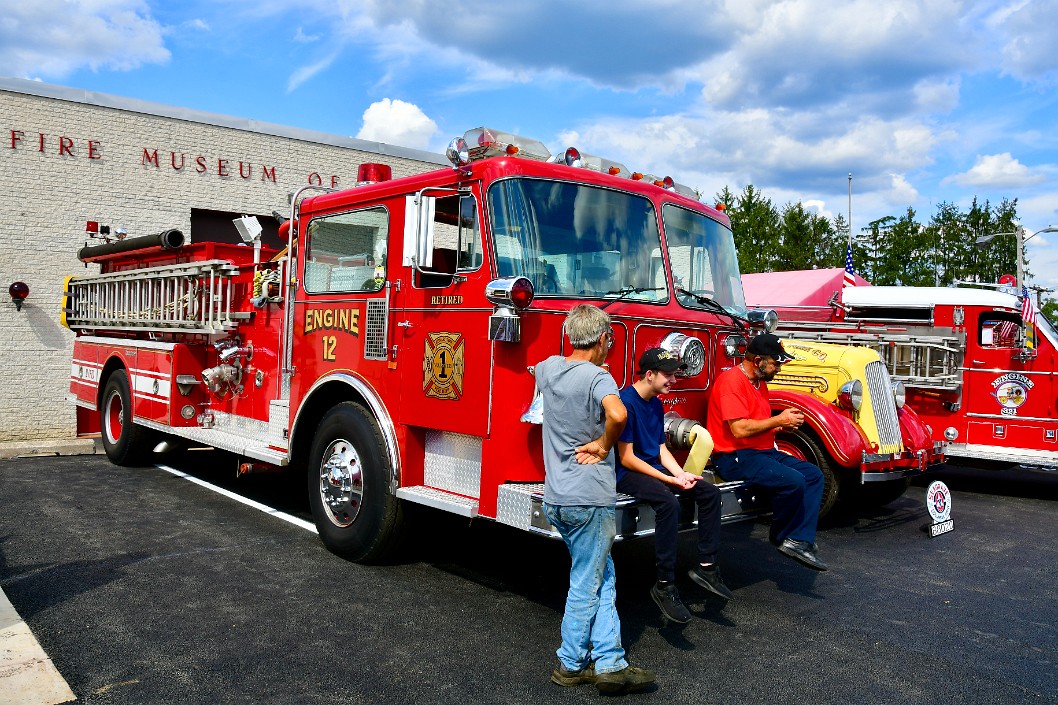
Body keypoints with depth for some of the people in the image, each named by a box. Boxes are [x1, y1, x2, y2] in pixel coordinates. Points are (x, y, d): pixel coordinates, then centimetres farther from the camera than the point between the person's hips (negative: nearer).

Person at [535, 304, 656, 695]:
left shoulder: (549, 367, 7)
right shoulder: (597, 376, -15)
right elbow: (617, 414, -35)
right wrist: (603, 445, -17)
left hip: (556, 498, 7)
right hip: (591, 498, -7)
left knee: (603, 579, 15)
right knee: (586, 585, 7)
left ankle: (609, 663, 16)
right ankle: (571, 666, 20)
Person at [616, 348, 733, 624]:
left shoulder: (656, 404, 11)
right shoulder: (627, 402, -18)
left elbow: (661, 448, 14)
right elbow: (626, 458, -19)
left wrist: (681, 474, -5)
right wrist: (669, 480, -21)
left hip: (654, 467, 10)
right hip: (627, 473, -9)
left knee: (710, 491, -2)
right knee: (668, 501, -35)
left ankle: (705, 565, 3)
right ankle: (664, 586, -26)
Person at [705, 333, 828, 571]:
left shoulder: (759, 382, 16)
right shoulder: (732, 380, -16)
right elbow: (740, 429, -25)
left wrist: (781, 425, 4)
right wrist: (778, 420, -15)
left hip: (765, 452, 10)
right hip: (736, 457, -10)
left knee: (814, 475, -1)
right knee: (793, 481, -26)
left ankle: (799, 541, -6)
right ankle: (781, 537, -1)